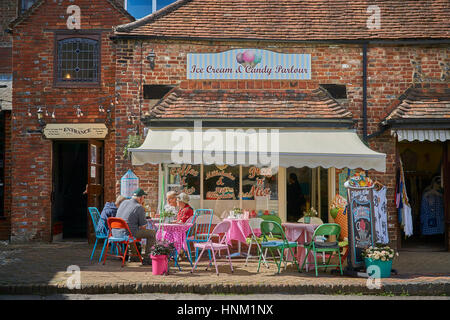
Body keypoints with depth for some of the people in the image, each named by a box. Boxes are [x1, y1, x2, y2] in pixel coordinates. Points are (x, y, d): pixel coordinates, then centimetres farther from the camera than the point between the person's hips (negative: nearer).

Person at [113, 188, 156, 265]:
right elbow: (143, 226, -6)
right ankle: (147, 258, 4)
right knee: (153, 233, 3)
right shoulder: (139, 207, -9)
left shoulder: (124, 202, 13)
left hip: (115, 233, 8)